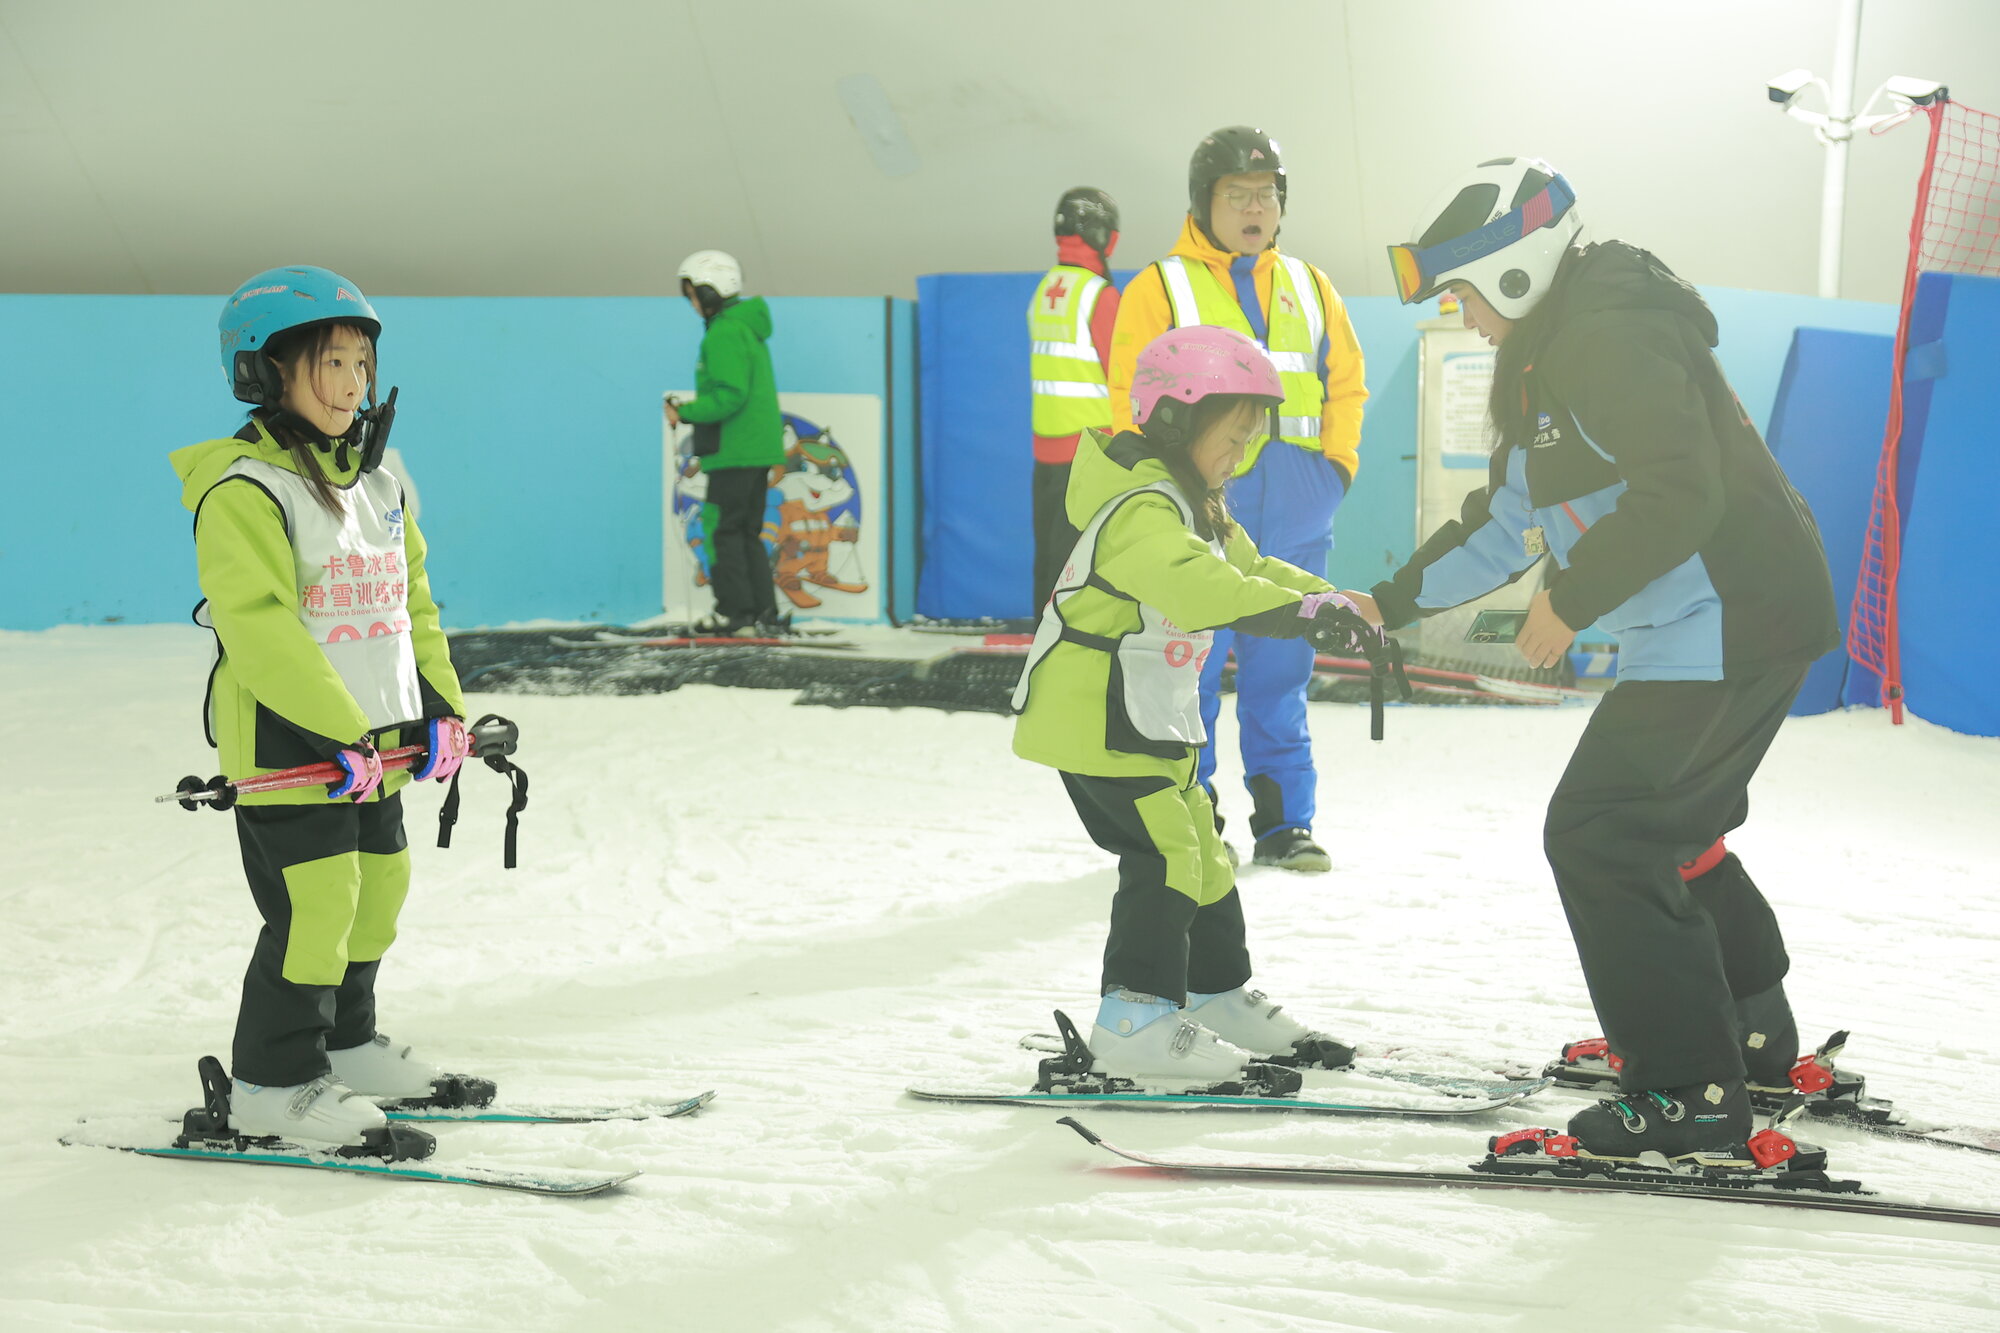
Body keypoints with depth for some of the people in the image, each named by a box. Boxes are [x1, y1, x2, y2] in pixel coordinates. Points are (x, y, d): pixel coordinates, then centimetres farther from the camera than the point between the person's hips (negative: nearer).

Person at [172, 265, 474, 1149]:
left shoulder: (377, 480, 13)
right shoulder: (244, 490, -14)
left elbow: (412, 600, 18)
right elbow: (259, 628, -21)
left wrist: (442, 706, 9)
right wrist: (341, 730, -24)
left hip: (374, 741, 8)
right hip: (285, 740, -8)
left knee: (376, 889, 15)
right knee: (314, 904, -9)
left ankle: (345, 1044, 33)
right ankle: (273, 1084, 3)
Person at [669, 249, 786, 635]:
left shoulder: (724, 333, -15)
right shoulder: (748, 327, 17)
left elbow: (729, 396, -22)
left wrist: (686, 412, -13)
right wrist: (692, 410, 18)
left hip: (736, 451, -10)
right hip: (759, 447, 10)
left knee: (721, 528, -4)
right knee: (746, 531, 13)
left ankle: (735, 612, -2)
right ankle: (764, 614, 12)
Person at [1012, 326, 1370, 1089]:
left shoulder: (1194, 507, 14)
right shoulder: (1140, 511, -24)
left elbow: (1247, 568, 18)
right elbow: (1204, 589, -39)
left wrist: (1328, 597, 3)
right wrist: (1309, 611, -44)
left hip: (1150, 720, 11)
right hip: (1095, 717, -11)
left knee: (1198, 849, 16)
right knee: (1164, 855, -15)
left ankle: (1217, 999, 29)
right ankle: (1135, 1021, -12)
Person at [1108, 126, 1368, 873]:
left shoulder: (1310, 290, 15)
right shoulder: (1160, 289, 1)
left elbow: (1346, 382, 21)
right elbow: (1130, 403, -1)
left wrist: (1338, 463, 8)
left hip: (1296, 526, 4)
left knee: (1282, 677, 8)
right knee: (1191, 676, -3)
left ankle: (1285, 822, 14)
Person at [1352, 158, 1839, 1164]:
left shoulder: (1610, 337, -17)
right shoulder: (1551, 357, 18)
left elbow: (1681, 495, -27)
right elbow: (1506, 517, 23)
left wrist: (1571, 600, -19)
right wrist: (1393, 602, 19)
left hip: (1729, 621, -11)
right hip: (1705, 627, 11)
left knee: (1600, 837, -11)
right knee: (1665, 830, 24)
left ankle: (1691, 1093, -7)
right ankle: (1752, 1031, 40)